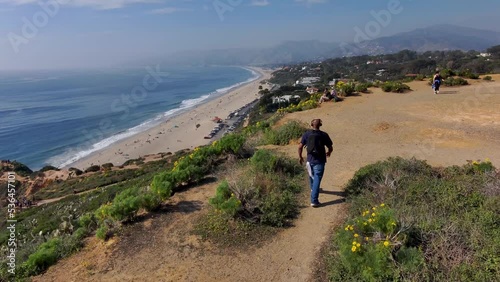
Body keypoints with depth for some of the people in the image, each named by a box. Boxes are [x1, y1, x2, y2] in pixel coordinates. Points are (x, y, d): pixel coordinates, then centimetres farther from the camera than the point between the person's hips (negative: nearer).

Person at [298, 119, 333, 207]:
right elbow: (330, 147, 0)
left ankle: (313, 189, 54)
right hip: (319, 161, -3)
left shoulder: (307, 134, -3)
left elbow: (300, 147, -5)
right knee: (317, 179, -2)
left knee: (311, 175, 28)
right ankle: (314, 201, -6)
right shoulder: (324, 135, -6)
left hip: (310, 159, 3)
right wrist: (328, 153, 23)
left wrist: (300, 157, 10)